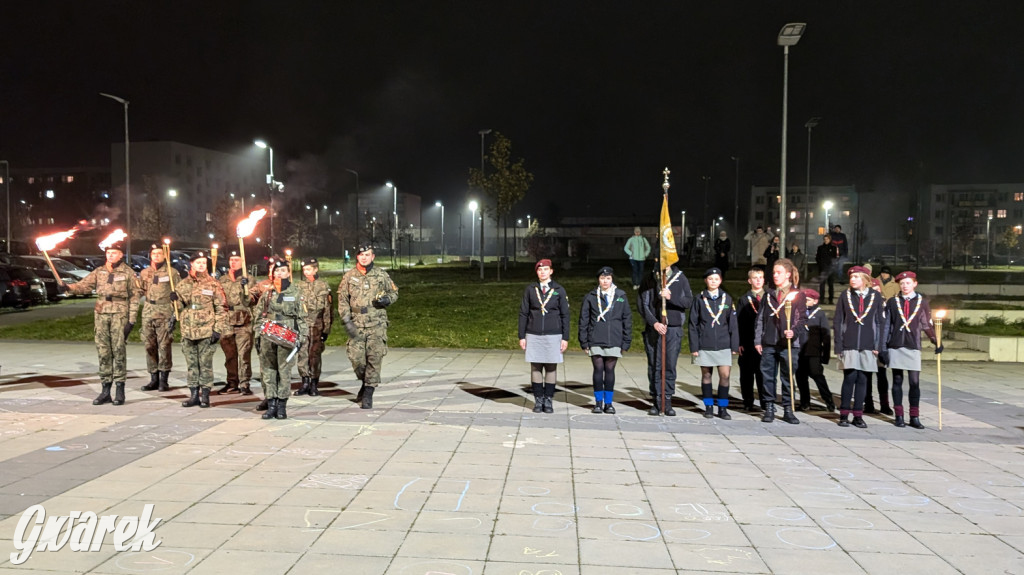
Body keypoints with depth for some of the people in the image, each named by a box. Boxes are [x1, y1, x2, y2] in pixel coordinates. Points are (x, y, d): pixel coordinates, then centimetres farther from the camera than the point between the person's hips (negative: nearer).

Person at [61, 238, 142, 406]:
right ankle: (105, 391, 11)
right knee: (103, 352, 5)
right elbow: (84, 285, 4)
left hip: (119, 314, -4)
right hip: (101, 314, 4)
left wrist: (131, 319, -6)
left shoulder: (128, 272, 2)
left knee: (118, 351, -7)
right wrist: (68, 287, -17)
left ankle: (120, 390, -1)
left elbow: (135, 296, 0)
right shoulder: (99, 272, 12)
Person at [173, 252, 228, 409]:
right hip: (188, 331, 4)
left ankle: (205, 395, 9)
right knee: (192, 365, 10)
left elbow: (221, 308, -3)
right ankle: (194, 395, 17)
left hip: (206, 332, -4)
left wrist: (218, 330, -8)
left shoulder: (213, 285, -1)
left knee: (205, 365, 1)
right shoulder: (183, 284, 10)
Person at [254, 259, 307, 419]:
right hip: (267, 338, 3)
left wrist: (301, 338, -2)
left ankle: (282, 405, 4)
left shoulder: (296, 292, 5)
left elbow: (302, 317, 4)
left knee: (284, 371, -3)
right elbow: (259, 317, 15)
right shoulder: (266, 293, 12)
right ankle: (271, 404, 9)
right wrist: (257, 337, 10)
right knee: (267, 370, 3)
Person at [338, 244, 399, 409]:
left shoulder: (381, 275, 6)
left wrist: (387, 299, -6)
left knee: (375, 358, -8)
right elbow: (342, 300, 6)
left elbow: (394, 292, 17)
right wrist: (347, 321, -5)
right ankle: (365, 382, 30)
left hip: (377, 324, -1)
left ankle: (368, 394, -1)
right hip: (356, 324, 1)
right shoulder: (349, 276, 6)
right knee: (356, 358, 1)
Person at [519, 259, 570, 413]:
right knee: (536, 368, 2)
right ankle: (538, 400, 11)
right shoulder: (530, 289, 5)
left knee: (551, 368, 2)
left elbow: (565, 315, 4)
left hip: (553, 335, 0)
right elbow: (523, 313, 7)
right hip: (533, 335, 1)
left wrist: (565, 338, -1)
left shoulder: (559, 290, 3)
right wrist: (522, 336, 2)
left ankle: (548, 401, 11)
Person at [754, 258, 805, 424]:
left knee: (787, 377, 3)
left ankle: (788, 409, 13)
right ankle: (769, 408, 11)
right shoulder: (769, 295, 13)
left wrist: (793, 331, -19)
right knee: (768, 376, 2)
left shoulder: (798, 295, 3)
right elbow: (760, 318, 12)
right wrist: (757, 340, 6)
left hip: (788, 343, -3)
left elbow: (802, 318, -1)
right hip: (768, 343, 3)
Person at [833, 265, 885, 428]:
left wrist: (878, 345, 1)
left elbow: (879, 322, 8)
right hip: (849, 344, -1)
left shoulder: (876, 296, 6)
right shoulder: (845, 295, 4)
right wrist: (838, 345, -2)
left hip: (868, 345, 1)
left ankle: (858, 415, 12)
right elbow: (837, 321, 4)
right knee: (850, 377, -7)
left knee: (862, 379, 4)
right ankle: (844, 414, 3)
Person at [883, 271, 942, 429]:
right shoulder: (892, 302, 6)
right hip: (895, 346, 0)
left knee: (915, 382, -1)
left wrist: (936, 341, -6)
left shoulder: (922, 302, 7)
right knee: (897, 381, 5)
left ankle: (914, 417, 7)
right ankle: (899, 416, 10)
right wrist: (883, 347, 2)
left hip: (913, 347, 0)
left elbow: (927, 325, 8)